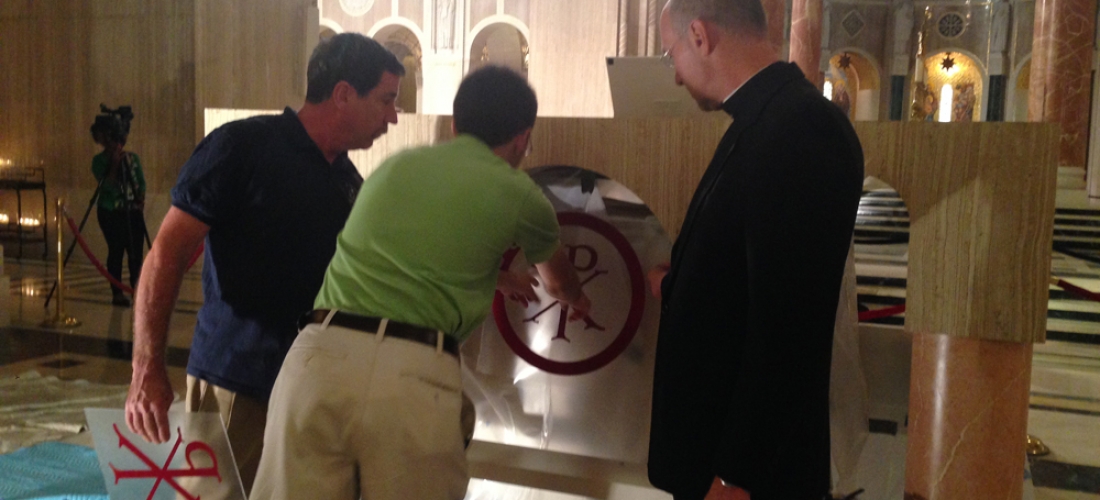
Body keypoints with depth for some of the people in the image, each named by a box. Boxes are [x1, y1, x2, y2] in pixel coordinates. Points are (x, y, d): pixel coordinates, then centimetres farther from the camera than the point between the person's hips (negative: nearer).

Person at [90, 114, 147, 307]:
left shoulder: (132, 158, 11)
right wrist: (114, 165, -16)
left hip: (132, 211, 3)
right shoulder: (99, 161, 0)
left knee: (136, 251, -2)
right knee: (116, 250, -4)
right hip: (111, 213, -3)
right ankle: (117, 292, 2)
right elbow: (106, 186, -12)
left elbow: (141, 182, 13)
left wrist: (141, 199, -4)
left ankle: (136, 289, 8)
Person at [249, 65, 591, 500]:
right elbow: (558, 277, 33)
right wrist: (573, 300, 57)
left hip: (321, 355, 4)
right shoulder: (517, 193, 11)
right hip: (415, 374, -4)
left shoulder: (396, 165, 22)